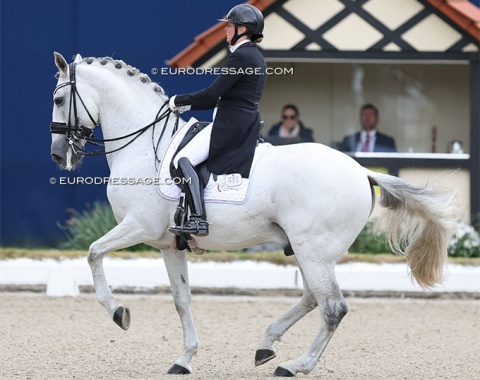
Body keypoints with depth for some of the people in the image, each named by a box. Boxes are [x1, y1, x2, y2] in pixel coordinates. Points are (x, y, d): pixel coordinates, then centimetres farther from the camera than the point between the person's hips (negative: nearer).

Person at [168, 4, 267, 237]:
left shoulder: (241, 56, -13)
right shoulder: (255, 56, 18)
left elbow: (213, 93, -16)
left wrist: (179, 101, -4)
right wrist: (187, 105, 18)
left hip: (230, 125, -11)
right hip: (248, 124, 11)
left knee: (184, 159, -18)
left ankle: (198, 219, -29)